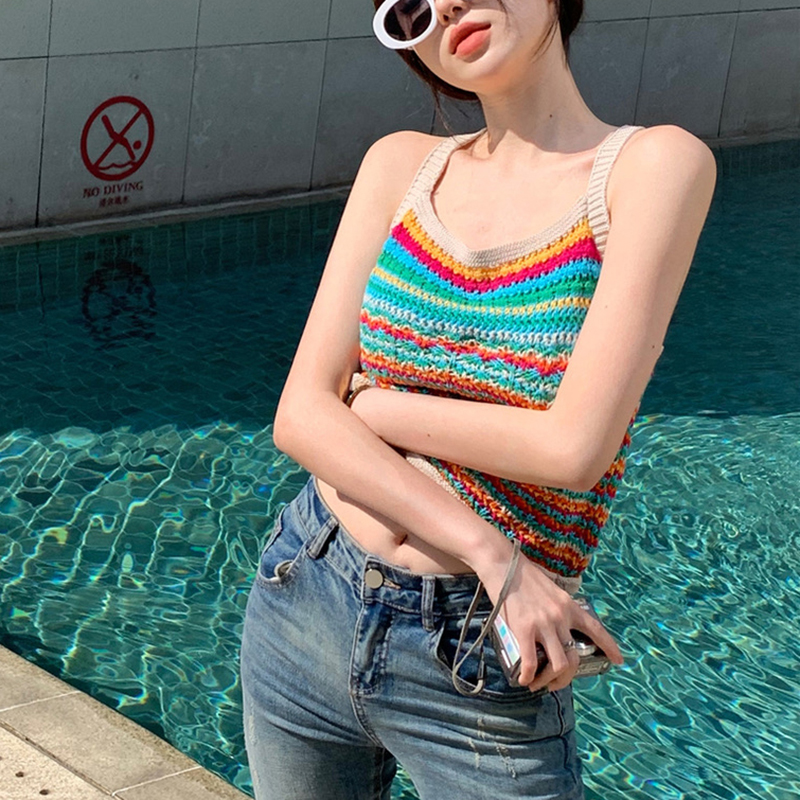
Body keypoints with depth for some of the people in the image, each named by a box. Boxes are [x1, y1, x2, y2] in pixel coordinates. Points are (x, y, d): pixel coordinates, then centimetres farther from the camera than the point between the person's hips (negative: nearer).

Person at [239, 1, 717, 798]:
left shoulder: (655, 165, -10)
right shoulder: (401, 165, 2)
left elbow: (572, 447, -20)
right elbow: (298, 416, -6)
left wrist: (371, 406, -7)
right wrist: (488, 551, -17)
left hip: (479, 673, -4)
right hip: (303, 607, 4)